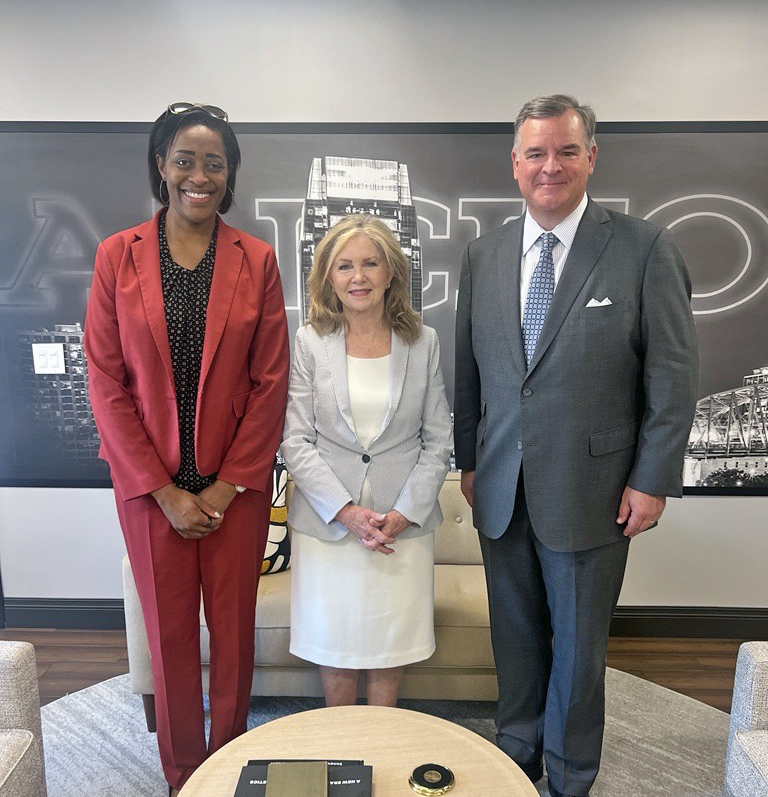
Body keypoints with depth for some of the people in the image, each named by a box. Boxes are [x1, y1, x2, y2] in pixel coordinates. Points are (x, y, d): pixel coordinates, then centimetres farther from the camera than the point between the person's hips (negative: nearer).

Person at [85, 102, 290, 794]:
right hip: (150, 484, 1)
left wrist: (226, 485, -8)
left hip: (236, 484, 0)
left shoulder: (256, 260, -1)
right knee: (170, 634, 13)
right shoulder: (117, 256, -1)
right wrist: (164, 490, -7)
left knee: (234, 630, 11)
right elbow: (106, 381, -3)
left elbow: (271, 381, -3)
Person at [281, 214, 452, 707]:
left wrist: (405, 512, -9)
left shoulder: (424, 342, 1)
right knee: (335, 644, 11)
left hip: (404, 521, 1)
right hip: (327, 519, 0)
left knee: (392, 642, 12)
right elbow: (296, 441, -5)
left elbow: (438, 440, 1)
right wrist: (347, 511, -14)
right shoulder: (310, 342, -3)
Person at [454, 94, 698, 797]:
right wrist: (469, 460, 9)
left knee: (579, 647, 15)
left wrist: (652, 480, -8)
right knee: (516, 639, 19)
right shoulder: (484, 255, 5)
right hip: (502, 493, 4)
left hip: (590, 494, -3)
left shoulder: (644, 249, -6)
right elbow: (469, 370, 9)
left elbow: (673, 376, -6)